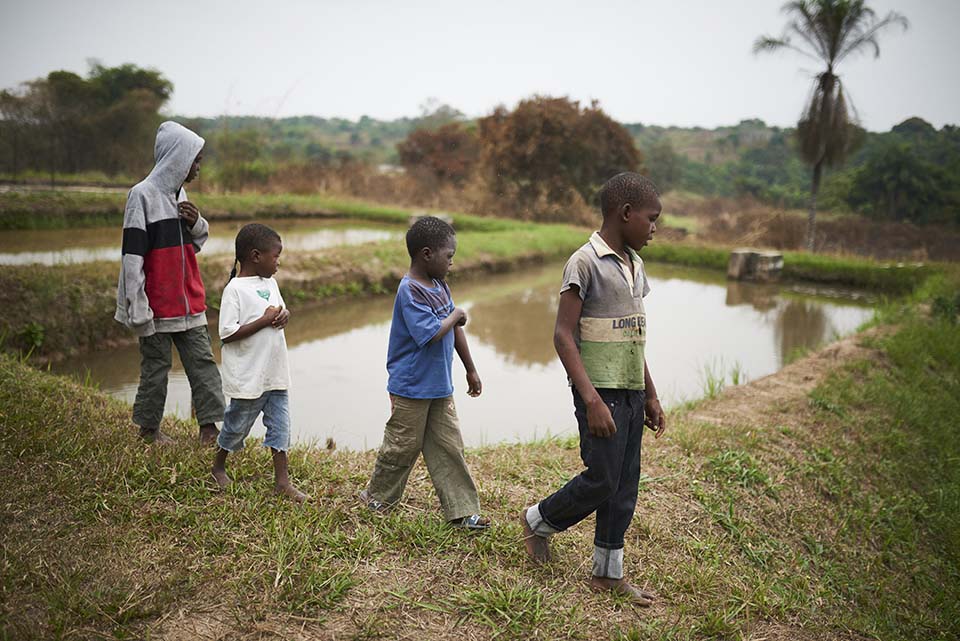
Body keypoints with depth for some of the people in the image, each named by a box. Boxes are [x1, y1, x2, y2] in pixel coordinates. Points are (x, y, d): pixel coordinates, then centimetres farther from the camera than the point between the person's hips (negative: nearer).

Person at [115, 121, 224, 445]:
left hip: (189, 302, 7)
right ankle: (148, 427, 21)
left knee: (202, 360, 4)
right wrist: (137, 308, -18)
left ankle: (209, 425, 8)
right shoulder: (143, 195, -12)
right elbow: (132, 255, -15)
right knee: (156, 365, 5)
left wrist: (196, 223, -3)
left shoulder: (180, 193, 11)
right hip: (158, 305, -7)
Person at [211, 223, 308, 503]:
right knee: (236, 427, 13)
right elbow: (227, 333, -22)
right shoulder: (235, 289, -17)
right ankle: (218, 467, 37)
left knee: (280, 426, 9)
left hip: (275, 374, 7)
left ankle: (282, 481, 17)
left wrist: (284, 315, -3)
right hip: (248, 378, -7)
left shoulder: (270, 283, 7)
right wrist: (265, 320, -23)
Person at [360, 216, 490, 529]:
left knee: (449, 447, 10)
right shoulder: (410, 291, -21)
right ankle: (377, 497, 30)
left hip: (440, 386, 8)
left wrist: (471, 370, 19)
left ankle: (462, 511, 17)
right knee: (403, 445, 8)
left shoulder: (440, 286, 6)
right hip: (412, 387, -8)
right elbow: (431, 334, -30)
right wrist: (455, 315, -12)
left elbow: (456, 330, 14)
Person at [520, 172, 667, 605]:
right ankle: (539, 520, 22)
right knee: (601, 480, -4)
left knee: (625, 486, 10)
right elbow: (563, 336, -17)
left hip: (631, 392, 8)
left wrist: (650, 396, 18)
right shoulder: (586, 262, -13)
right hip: (601, 392, -8)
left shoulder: (634, 264, 12)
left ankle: (608, 572, 23)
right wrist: (592, 400, -23)